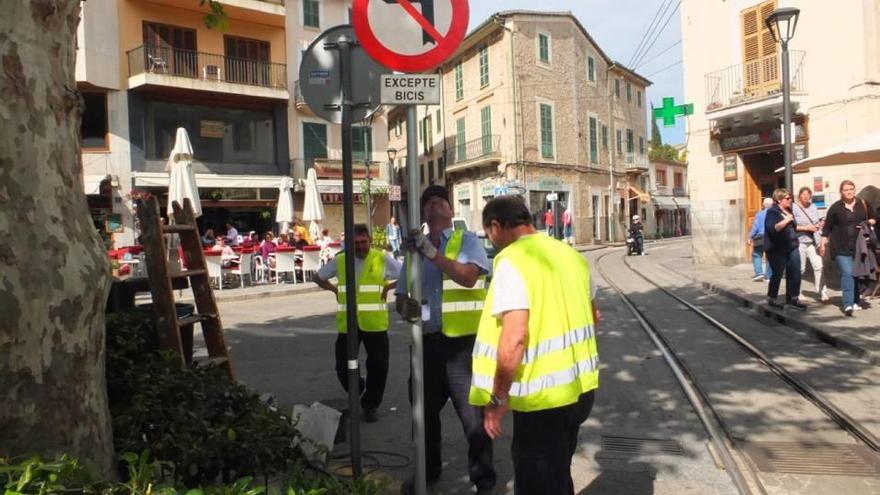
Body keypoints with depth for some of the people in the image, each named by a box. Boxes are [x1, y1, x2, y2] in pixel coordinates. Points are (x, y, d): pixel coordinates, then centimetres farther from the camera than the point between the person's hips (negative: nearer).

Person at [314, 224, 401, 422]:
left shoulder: (383, 259, -1)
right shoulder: (339, 261, 5)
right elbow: (318, 277, 18)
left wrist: (388, 287, -8)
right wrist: (335, 289, 4)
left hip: (375, 323, -2)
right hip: (347, 324, 2)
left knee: (378, 366, 2)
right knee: (343, 367, 6)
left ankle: (370, 405, 22)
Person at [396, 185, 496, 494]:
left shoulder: (467, 240, -2)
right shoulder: (414, 247, 11)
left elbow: (468, 277, -21)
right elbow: (401, 295, 13)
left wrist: (431, 252, -26)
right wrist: (405, 307, -10)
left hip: (463, 340, -5)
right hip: (427, 340, 5)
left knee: (473, 413, 4)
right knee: (424, 409, 18)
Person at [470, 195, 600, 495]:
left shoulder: (512, 261, -17)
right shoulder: (570, 254, 8)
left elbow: (514, 337, -25)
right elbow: (593, 317, 19)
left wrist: (497, 397, -15)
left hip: (543, 396, -8)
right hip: (580, 387, 8)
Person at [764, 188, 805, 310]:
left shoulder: (788, 211, 14)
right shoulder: (772, 212, -12)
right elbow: (772, 229, -28)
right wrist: (786, 220, -25)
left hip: (792, 248, 8)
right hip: (777, 250, -8)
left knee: (795, 274, 3)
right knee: (778, 274, -1)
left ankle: (792, 299, 12)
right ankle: (771, 299, 14)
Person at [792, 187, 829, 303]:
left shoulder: (813, 206, 14)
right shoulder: (793, 207, -5)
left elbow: (819, 221, 23)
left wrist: (818, 225, 0)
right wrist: (806, 228, -16)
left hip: (814, 241, 5)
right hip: (799, 241, -5)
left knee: (818, 266, -5)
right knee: (800, 269, 0)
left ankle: (822, 293, -2)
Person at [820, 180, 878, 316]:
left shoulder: (863, 204, 8)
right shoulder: (836, 207, 0)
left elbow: (874, 218, 19)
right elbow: (827, 227, 4)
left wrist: (870, 222, -4)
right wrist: (823, 243, 1)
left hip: (859, 247, 4)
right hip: (841, 248, -4)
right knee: (847, 273, -15)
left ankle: (856, 301, 24)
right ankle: (848, 304, -18)